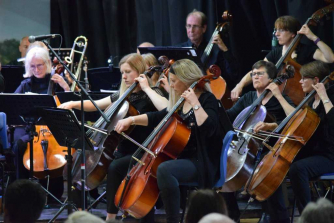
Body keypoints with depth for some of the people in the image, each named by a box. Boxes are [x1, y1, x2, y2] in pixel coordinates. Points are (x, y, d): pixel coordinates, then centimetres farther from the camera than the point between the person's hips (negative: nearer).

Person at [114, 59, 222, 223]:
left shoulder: (207, 100, -11)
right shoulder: (180, 102, 14)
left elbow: (208, 128, -28)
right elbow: (158, 118, 23)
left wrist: (195, 103, -26)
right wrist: (131, 120, 13)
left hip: (202, 163, -10)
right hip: (181, 158, 10)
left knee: (164, 170, -35)